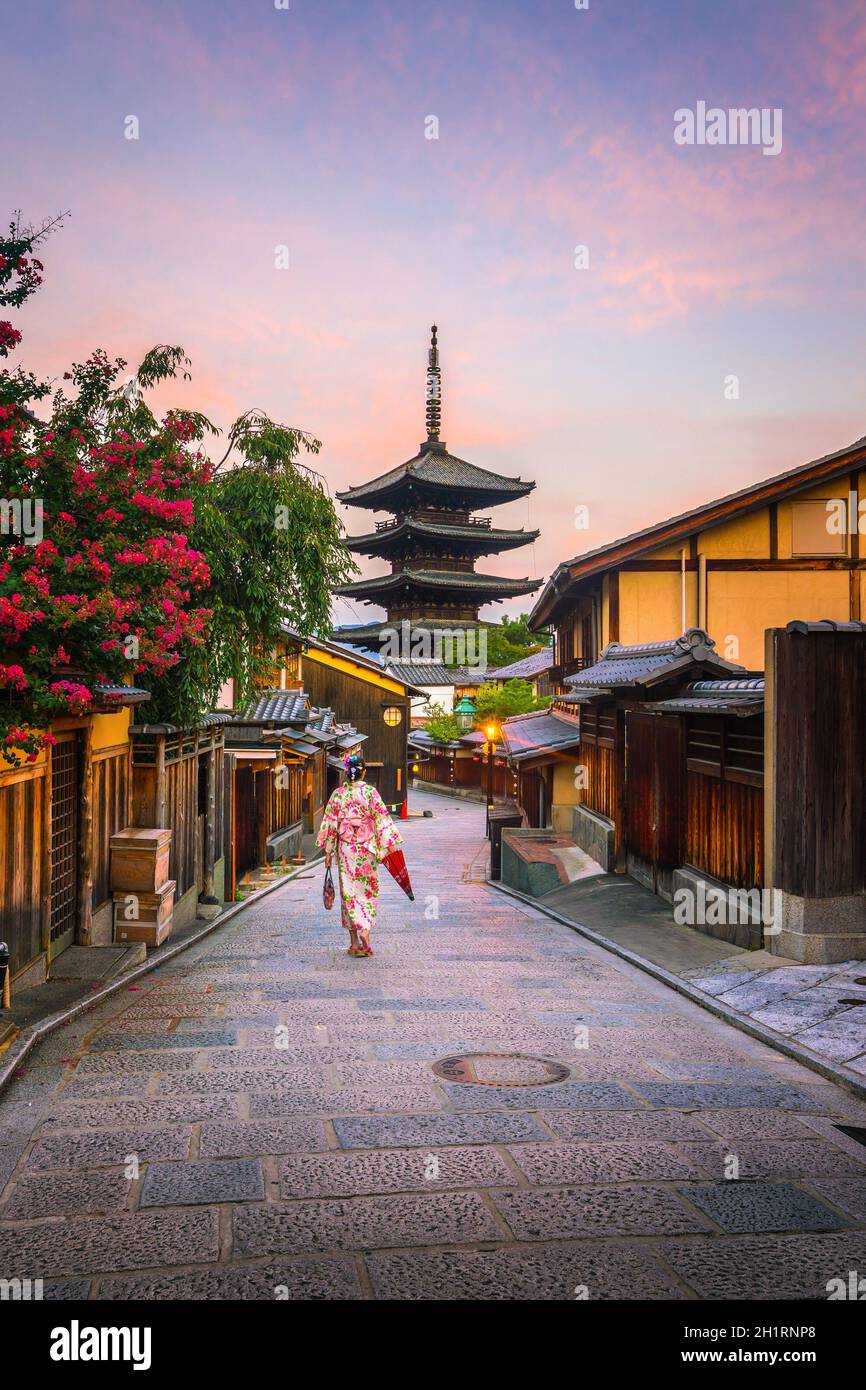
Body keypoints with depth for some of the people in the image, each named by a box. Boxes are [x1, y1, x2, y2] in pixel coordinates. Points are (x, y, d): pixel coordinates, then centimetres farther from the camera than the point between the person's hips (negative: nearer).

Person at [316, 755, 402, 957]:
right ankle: (365, 930, -9)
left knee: (349, 891, 7)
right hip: (367, 848, -1)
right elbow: (382, 819, -10)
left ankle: (354, 942, 8)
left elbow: (331, 823, 2)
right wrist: (391, 845, -6)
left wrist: (328, 851, 9)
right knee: (368, 890, 10)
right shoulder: (370, 792, -7)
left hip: (345, 848, 1)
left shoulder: (338, 794, -1)